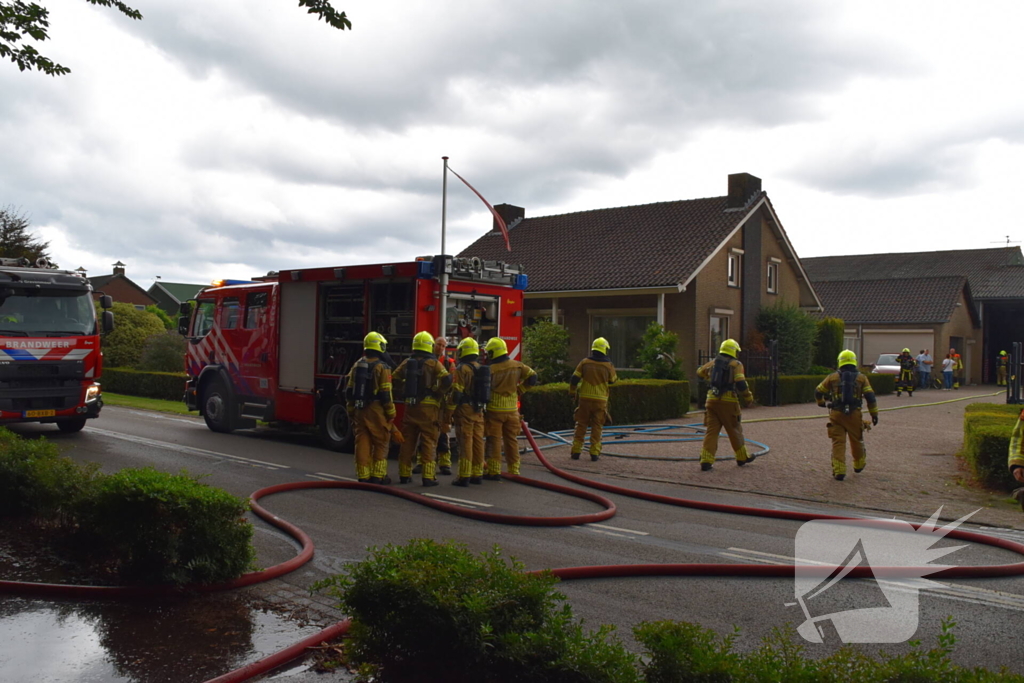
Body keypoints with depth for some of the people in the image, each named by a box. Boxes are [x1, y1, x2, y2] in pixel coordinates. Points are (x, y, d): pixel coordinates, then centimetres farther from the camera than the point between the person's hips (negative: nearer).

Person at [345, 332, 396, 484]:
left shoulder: (357, 365, 7)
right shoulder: (382, 367, -11)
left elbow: (349, 391, 10)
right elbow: (386, 394, -14)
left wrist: (351, 411, 18)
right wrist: (391, 413, -6)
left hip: (359, 410, 5)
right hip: (376, 410, -5)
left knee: (362, 443, 7)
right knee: (381, 443, 6)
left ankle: (363, 476, 10)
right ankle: (378, 476, 7)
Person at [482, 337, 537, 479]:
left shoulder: (490, 369, -15)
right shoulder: (517, 366, -1)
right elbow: (532, 377, 2)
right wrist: (518, 390, 8)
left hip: (494, 410, -4)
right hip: (512, 410, 4)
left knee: (494, 441, 3)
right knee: (511, 440, 13)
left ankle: (494, 471, 3)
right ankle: (514, 471, 17)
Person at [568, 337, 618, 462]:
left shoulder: (584, 362, -3)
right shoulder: (608, 365, -5)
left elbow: (574, 379, -2)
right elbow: (613, 380, 12)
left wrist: (572, 393, 13)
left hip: (585, 399, 1)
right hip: (600, 400, -1)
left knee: (581, 425, 10)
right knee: (597, 427, 8)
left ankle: (576, 451, 10)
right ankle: (594, 453, 7)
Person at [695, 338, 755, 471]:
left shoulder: (713, 362, 13)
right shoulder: (736, 364, -3)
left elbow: (700, 372, 26)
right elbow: (740, 384, -14)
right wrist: (748, 398, -1)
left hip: (712, 400, 4)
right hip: (728, 401, -4)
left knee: (711, 430, 3)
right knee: (734, 430, 12)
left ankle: (706, 461, -6)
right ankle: (742, 457, 27)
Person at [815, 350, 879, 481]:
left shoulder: (832, 377, 6)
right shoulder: (861, 377, 5)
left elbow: (818, 391, 10)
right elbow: (870, 396, -1)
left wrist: (821, 402, 31)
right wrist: (874, 414, 6)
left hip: (836, 414, -1)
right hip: (854, 414, 1)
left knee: (838, 442, 0)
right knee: (857, 441, 19)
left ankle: (839, 471, -7)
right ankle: (859, 465, 38)